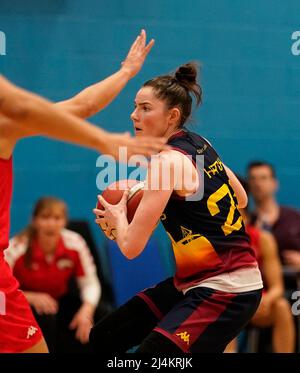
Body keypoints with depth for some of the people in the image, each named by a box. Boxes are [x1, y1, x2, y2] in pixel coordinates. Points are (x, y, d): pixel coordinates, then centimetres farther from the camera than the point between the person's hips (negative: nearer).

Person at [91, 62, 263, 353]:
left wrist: (117, 216, 3)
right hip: (193, 283, 10)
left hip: (226, 293, -10)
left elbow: (131, 247, -19)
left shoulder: (167, 161, -19)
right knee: (103, 339, 11)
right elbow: (240, 200, 22)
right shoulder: (198, 144, 6)